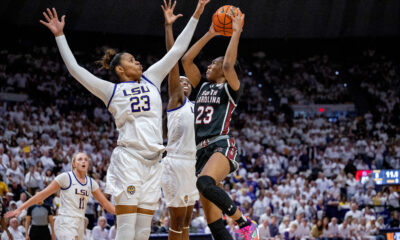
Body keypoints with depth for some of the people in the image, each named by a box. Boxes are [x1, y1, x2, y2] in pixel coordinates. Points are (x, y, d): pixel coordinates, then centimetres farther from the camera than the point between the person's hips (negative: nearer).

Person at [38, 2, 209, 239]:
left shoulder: (151, 79, 17)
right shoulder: (112, 91, 6)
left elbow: (177, 51, 18)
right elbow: (75, 68, 3)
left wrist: (196, 16, 17)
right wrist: (60, 35, 0)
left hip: (153, 161, 5)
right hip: (128, 158, -5)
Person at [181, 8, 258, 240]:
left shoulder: (229, 89, 5)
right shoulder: (203, 87, 23)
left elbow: (228, 65, -14)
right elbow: (186, 60, 19)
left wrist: (236, 32, -6)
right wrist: (210, 34, 21)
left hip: (222, 145, -7)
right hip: (202, 151, 7)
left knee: (205, 183, -38)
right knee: (213, 221, -1)